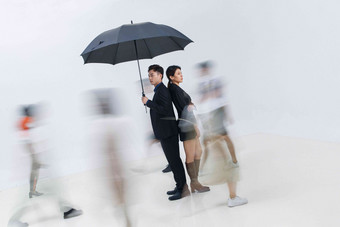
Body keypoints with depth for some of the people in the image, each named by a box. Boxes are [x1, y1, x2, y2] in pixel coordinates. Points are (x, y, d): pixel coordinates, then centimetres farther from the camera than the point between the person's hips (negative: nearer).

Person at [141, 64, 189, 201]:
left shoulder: (162, 90, -14)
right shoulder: (159, 90, 18)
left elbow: (164, 109, -25)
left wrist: (148, 102, -20)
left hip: (168, 133, -11)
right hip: (165, 133, 11)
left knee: (174, 160, -7)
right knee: (173, 160, 15)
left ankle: (183, 189, -2)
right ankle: (180, 186, 24)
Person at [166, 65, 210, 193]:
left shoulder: (175, 88, 15)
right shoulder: (174, 89, -14)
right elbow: (184, 108, -18)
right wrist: (195, 126, -13)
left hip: (188, 123, 10)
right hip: (187, 124, -10)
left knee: (198, 152, 14)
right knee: (190, 156, -2)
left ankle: (195, 182, 20)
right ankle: (194, 184, 7)